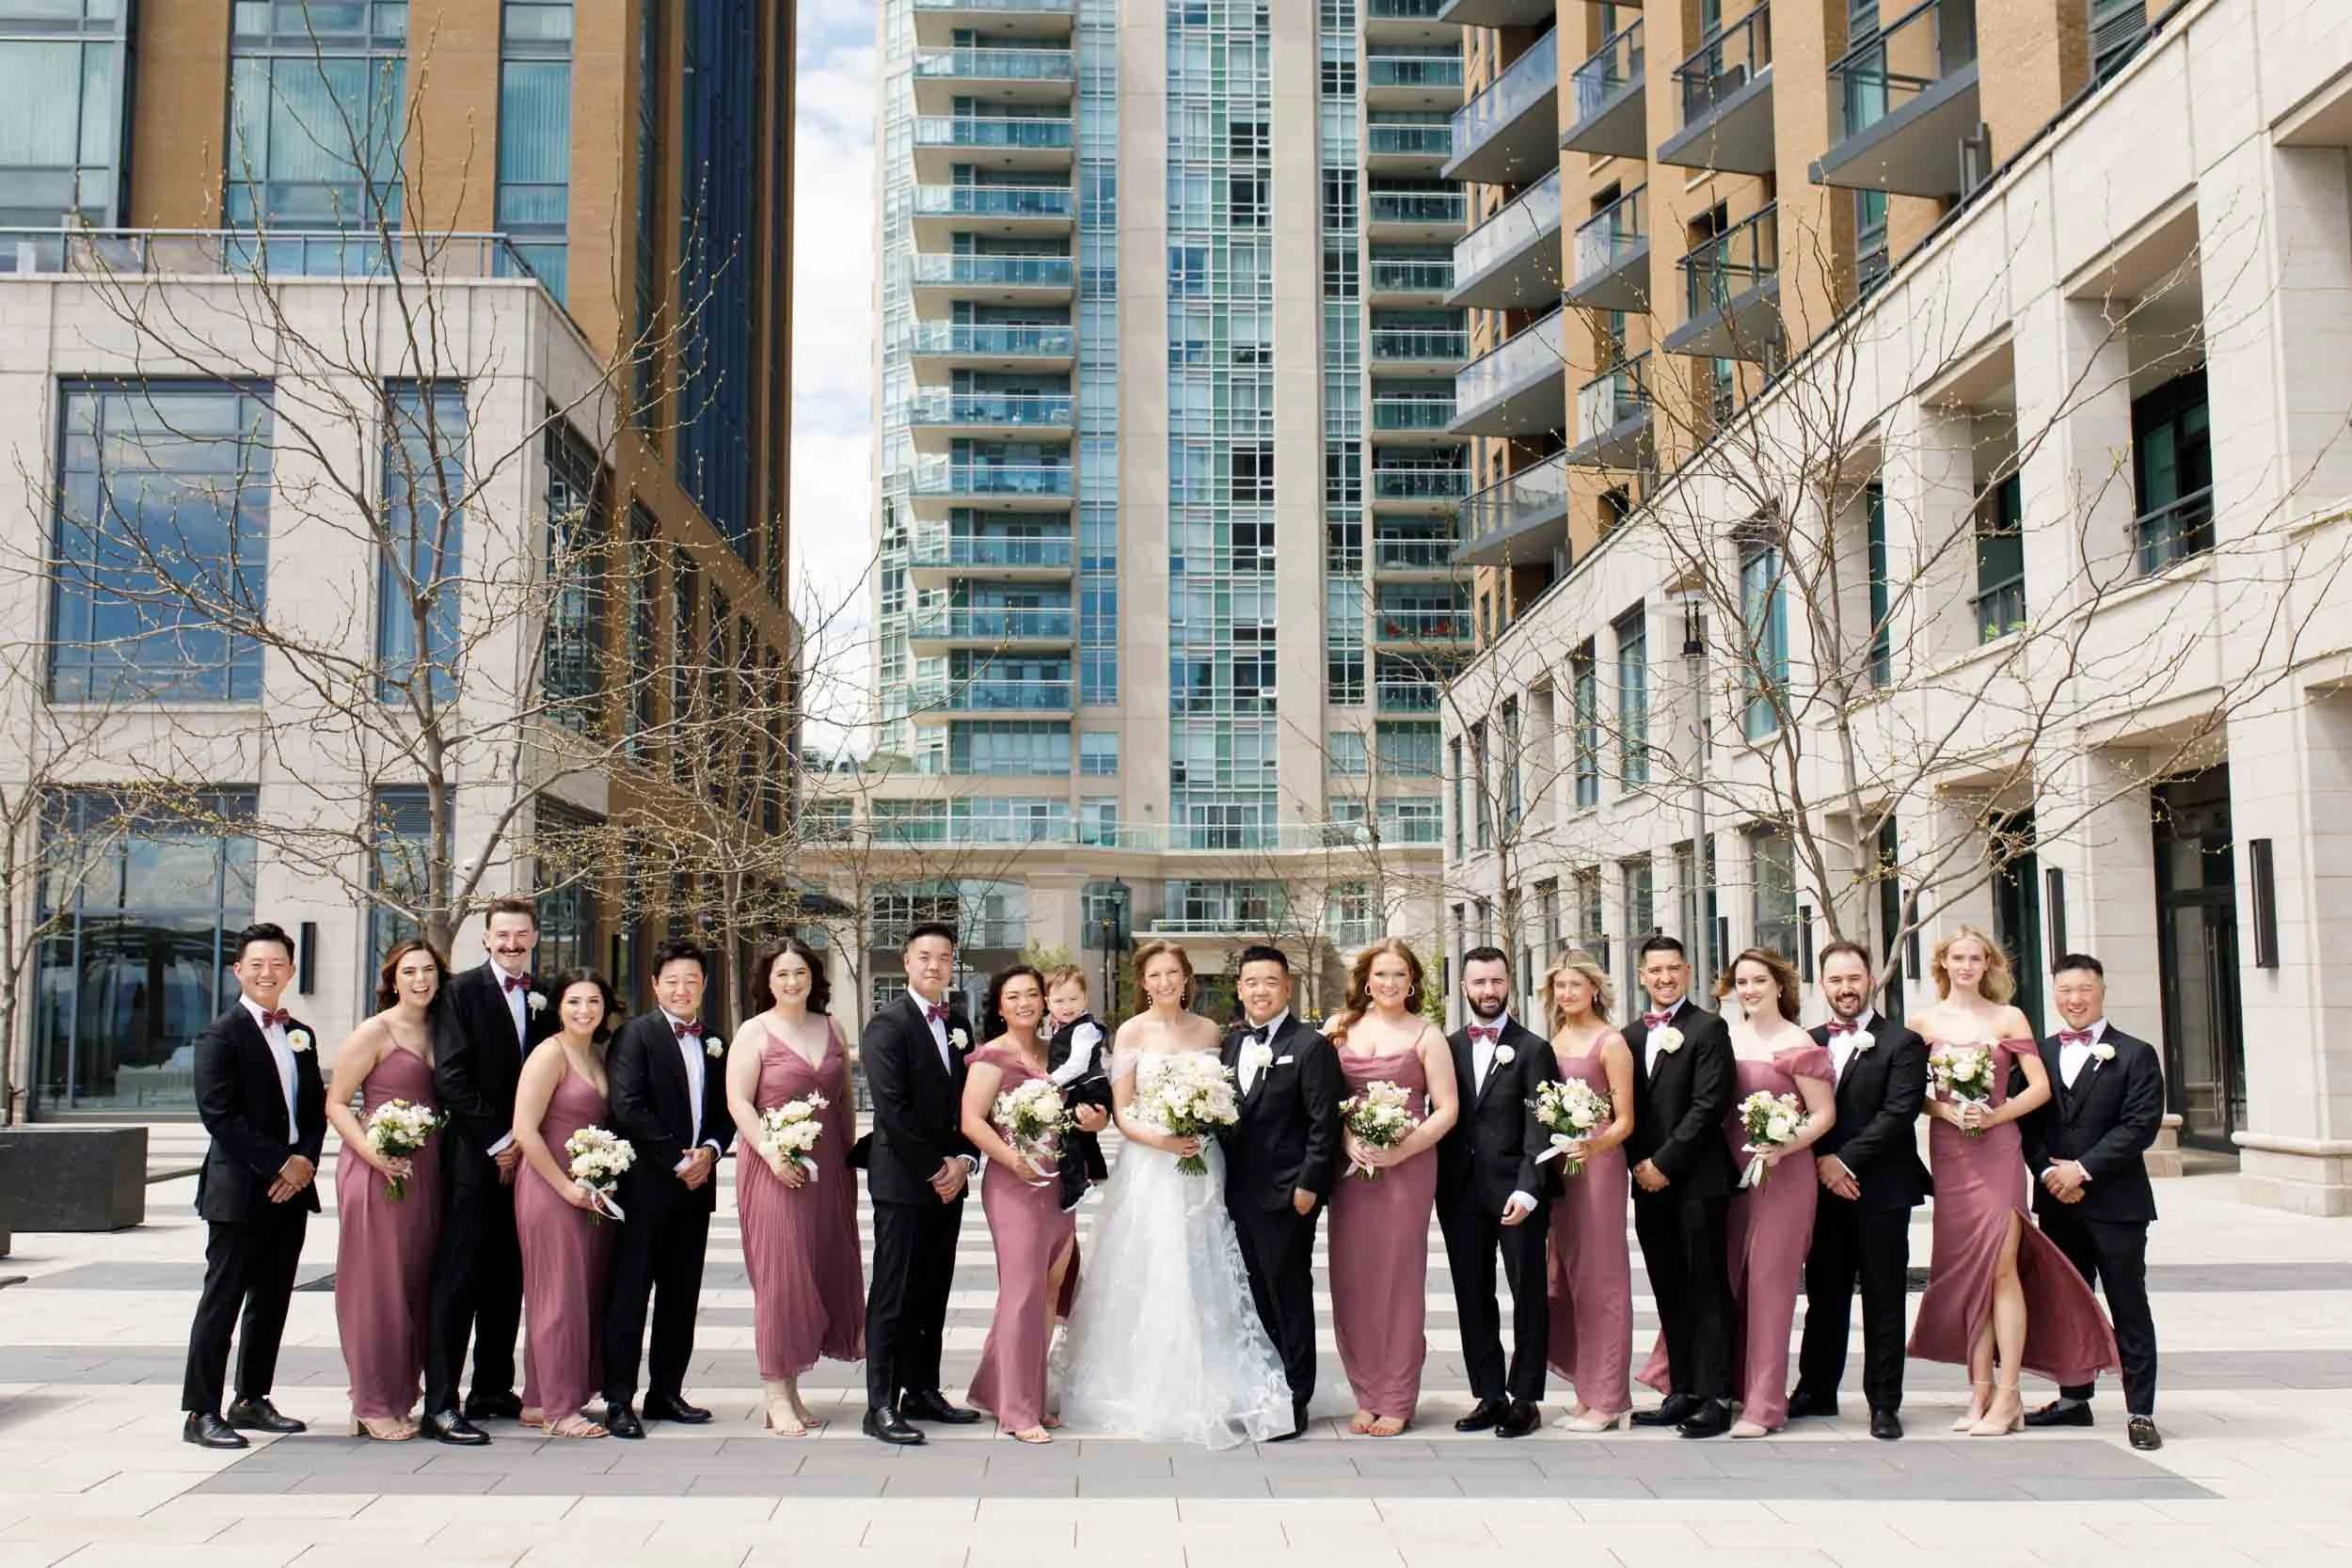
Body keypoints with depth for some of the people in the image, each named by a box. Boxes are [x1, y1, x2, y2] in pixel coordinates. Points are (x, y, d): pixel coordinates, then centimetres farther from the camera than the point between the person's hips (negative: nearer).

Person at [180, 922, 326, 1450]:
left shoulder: (300, 1036, 14)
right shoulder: (221, 1035, -7)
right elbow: (221, 1116, -14)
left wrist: (306, 1160, -3)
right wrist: (280, 1164, -15)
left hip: (291, 1186, 7)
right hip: (239, 1189, -7)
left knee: (272, 1299, 12)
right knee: (222, 1301, -3)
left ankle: (252, 1400, 22)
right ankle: (201, 1413, 2)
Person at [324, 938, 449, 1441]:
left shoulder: (438, 1032, 13)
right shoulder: (375, 1032, -5)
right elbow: (336, 1103, -7)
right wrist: (371, 1151, -21)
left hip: (427, 1170, 6)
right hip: (378, 1170, -6)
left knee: (417, 1283, 10)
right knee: (378, 1284, -2)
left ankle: (401, 1394, 20)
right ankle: (373, 1407, 6)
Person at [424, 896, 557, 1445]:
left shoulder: (543, 999, 13)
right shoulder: (463, 990, -3)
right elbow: (451, 1077, -11)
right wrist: (497, 1141, -12)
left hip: (521, 1157, 5)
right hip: (474, 1157, -5)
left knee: (507, 1278, 10)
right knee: (458, 1278, -6)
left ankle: (493, 1390, 20)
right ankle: (441, 1404, -5)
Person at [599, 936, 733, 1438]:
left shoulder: (715, 1044, 15)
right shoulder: (636, 1034, -4)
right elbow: (628, 1107, -13)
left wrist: (710, 1151, -4)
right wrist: (677, 1159, -14)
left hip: (695, 1187, 6)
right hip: (645, 1184, -6)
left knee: (681, 1297, 10)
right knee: (629, 1294, -3)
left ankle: (666, 1393, 18)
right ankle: (618, 1401, 2)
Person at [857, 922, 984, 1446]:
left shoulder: (959, 1025, 13)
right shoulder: (887, 1024, -9)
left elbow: (970, 1103, 14)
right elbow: (893, 1108, -15)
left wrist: (964, 1162, -1)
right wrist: (934, 1168, -13)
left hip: (948, 1180, 7)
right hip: (903, 1180, -7)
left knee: (934, 1294, 11)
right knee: (893, 1295, -4)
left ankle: (923, 1392, 20)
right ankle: (881, 1406, 0)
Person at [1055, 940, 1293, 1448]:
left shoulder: (1209, 1031, 9)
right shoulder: (1132, 1032, 0)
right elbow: (1122, 1112, -2)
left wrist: (1208, 1127, -6)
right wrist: (1159, 1139, -18)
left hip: (1201, 1169, 3)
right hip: (1148, 1169, -2)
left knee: (1204, 1282, 2)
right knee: (1147, 1282, -3)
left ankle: (1207, 1393, 12)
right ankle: (1144, 1396, 8)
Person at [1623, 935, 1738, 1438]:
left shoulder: (1708, 1029, -4)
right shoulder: (1631, 1035, 15)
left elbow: (1709, 1106, -12)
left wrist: (1664, 1162, -13)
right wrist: (1639, 1164, 1)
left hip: (1697, 1181, -6)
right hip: (1650, 1183, 6)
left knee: (1707, 1291, -1)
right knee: (1670, 1294, 10)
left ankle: (1714, 1398, 2)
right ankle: (1682, 1392, 16)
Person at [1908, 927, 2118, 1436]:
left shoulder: (2008, 1018, 5)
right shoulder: (1926, 1022, 9)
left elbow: (2040, 1086, 1)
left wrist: (1994, 1115, -11)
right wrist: (1947, 1110, -11)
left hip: (1998, 1149, -2)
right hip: (1949, 1154, 2)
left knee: (2002, 1267, -8)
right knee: (1966, 1269, 3)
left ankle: (2006, 1394, -5)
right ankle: (1981, 1390, 8)